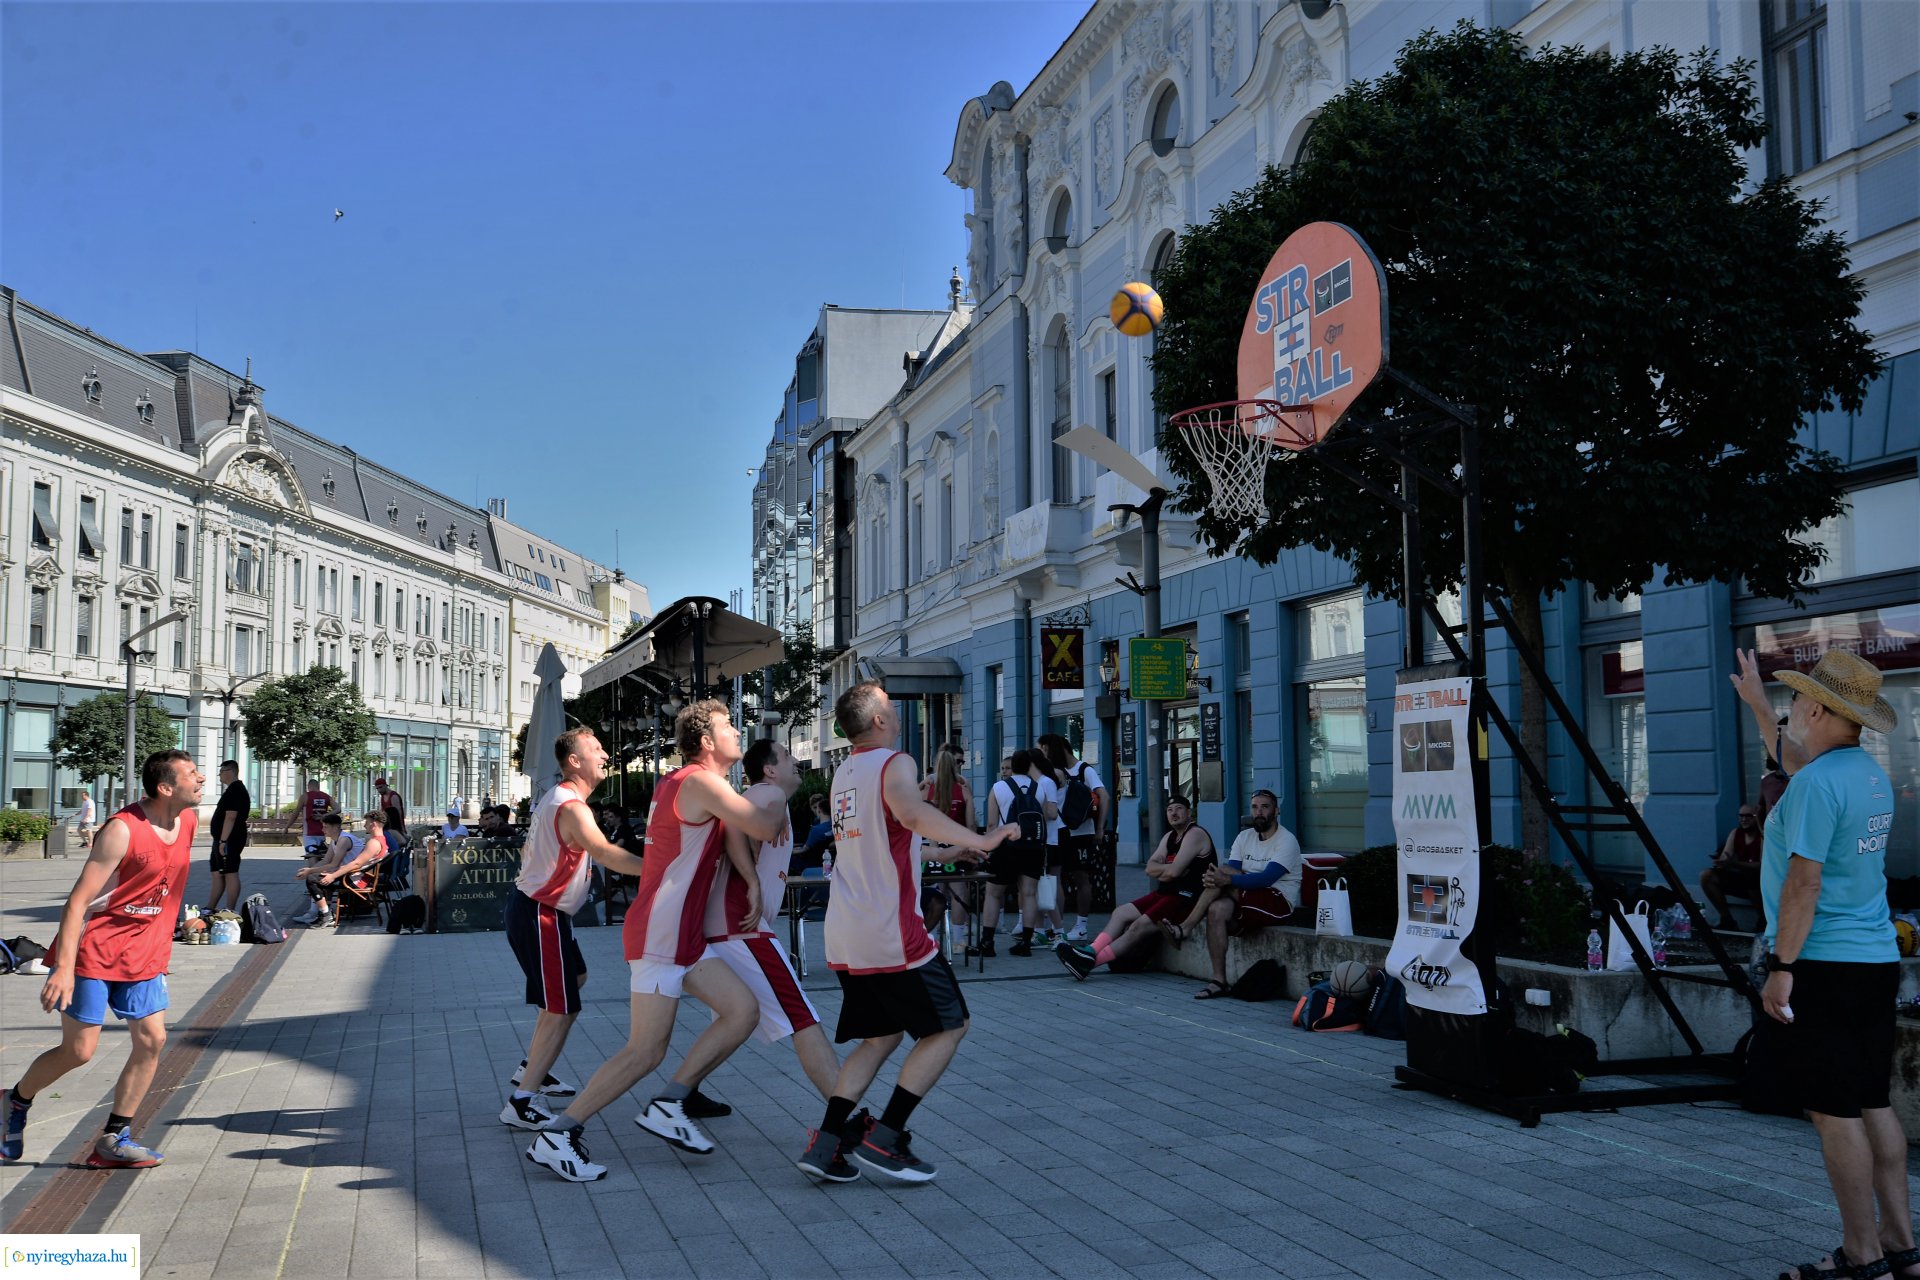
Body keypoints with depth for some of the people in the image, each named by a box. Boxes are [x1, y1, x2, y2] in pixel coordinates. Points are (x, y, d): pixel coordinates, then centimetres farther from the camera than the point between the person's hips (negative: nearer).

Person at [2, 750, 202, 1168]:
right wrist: (64, 967, -27)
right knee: (79, 1049, -3)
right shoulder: (122, 830, -21)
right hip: (94, 951, -7)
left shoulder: (188, 820, 2)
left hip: (143, 954, 7)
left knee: (152, 1040, -2)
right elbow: (78, 900, -22)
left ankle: (113, 1139, 8)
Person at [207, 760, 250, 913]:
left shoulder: (235, 791, -16)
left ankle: (230, 912, -5)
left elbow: (230, 817, -23)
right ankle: (210, 909, 19)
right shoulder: (235, 789, 18)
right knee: (217, 874, 13)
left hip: (228, 840, -11)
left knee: (230, 875, -7)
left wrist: (223, 841, -25)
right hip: (221, 839, 11)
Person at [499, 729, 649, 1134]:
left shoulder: (556, 797, 11)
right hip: (540, 915, -11)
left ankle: (532, 1067, 33)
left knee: (574, 978, 27)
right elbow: (607, 854, -39)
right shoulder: (571, 807, -23)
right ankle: (521, 1104, -9)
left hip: (536, 907, 11)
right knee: (562, 1009, -11)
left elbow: (527, 850, 23)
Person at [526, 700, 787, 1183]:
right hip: (659, 935, -10)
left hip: (685, 935, 10)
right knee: (645, 1052, -8)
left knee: (743, 1011, 1)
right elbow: (767, 829, -16)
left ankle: (667, 1106, 5)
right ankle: (556, 1136, 0)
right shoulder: (701, 782, -14)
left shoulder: (679, 782, 16)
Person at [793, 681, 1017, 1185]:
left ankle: (826, 1144, 6)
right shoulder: (894, 763, -10)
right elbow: (909, 811, -34)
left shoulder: (843, 773, 16)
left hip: (845, 935, 8)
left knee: (880, 1037, 17)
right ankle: (884, 1139, 0)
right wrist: (977, 840, -38)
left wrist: (944, 850, 38)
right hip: (891, 935, -8)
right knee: (949, 1026, 5)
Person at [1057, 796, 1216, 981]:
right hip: (1166, 893, 10)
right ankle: (1091, 951, -11)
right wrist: (1169, 869, -10)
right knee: (1120, 913, 1)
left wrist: (1160, 870, -1)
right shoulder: (1170, 836, 19)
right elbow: (1150, 867, 8)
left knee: (1140, 926, -20)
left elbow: (1174, 871, -20)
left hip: (1187, 898, -10)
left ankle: (1090, 961, -26)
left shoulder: (1195, 834, -11)